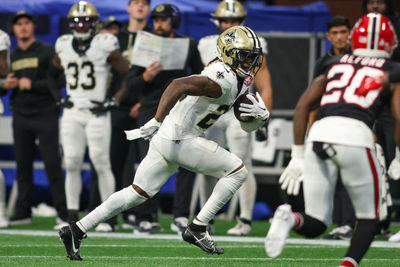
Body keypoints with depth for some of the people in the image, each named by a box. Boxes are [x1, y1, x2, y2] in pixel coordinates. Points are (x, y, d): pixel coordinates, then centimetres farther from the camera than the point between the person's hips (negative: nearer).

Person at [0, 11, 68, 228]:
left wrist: (32, 85, -15)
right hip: (21, 117, 5)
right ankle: (23, 213, 13)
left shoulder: (47, 52, -2)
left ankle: (64, 214, -9)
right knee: (23, 165, 7)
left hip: (45, 115, -5)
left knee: (53, 165, -10)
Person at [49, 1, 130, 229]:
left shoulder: (105, 46, -7)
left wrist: (114, 101, -7)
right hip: (72, 114, 4)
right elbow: (54, 73, 25)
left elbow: (129, 74, -4)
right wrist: (60, 98, 13)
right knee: (72, 164, 1)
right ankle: (72, 216, 6)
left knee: (101, 163, -5)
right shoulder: (64, 46, 7)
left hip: (97, 114, -4)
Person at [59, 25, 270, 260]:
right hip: (180, 141, -9)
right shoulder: (223, 80, -20)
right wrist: (157, 122, -34)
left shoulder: (242, 81, 13)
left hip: (166, 140, 9)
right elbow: (179, 85, -31)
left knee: (137, 194, 11)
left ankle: (76, 231, 11)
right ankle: (197, 229, -1)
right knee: (238, 172, -4)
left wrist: (261, 115, -4)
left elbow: (248, 126, 19)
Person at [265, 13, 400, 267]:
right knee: (368, 219, 16)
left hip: (320, 133, 3)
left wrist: (298, 155, 21)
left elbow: (303, 106, 19)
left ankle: (290, 218, -24)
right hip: (355, 134, -3)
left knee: (315, 225, 10)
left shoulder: (334, 65, 27)